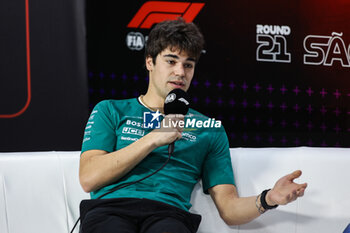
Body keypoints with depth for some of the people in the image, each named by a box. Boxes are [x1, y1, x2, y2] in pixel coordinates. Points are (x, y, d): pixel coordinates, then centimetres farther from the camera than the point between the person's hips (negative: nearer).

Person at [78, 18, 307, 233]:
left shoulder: (209, 129, 24)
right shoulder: (110, 111, 21)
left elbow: (229, 209, 16)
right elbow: (89, 178, 4)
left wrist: (269, 199, -6)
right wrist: (153, 138, 0)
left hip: (168, 214, 1)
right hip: (109, 207, -1)